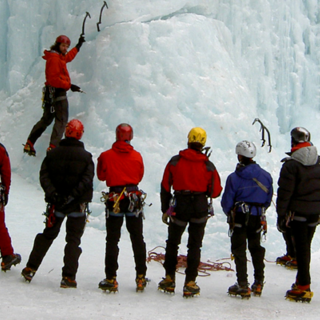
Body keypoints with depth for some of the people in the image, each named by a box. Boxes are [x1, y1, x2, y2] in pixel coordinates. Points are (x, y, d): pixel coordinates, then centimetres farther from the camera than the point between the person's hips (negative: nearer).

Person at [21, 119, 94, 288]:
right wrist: (73, 195, -19)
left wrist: (51, 192, -14)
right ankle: (69, 277, -1)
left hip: (56, 203, 3)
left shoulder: (53, 153, 2)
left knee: (47, 235, 18)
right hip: (78, 204, -3)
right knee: (73, 239, 5)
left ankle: (30, 268, 18)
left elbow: (44, 175, -7)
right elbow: (87, 180, -16)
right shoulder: (86, 156, -6)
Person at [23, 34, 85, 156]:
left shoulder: (59, 57, 15)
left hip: (50, 92, 10)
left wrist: (79, 45, 44)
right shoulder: (54, 59, -15)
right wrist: (69, 86, -21)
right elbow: (54, 79, -22)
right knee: (61, 120, -9)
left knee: (46, 119, 16)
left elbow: (68, 57, 38)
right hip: (58, 92, -10)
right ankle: (53, 146, -17)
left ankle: (29, 144, 18)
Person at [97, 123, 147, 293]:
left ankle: (111, 279, 4)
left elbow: (101, 176, 5)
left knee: (112, 240, 6)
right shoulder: (137, 156, -4)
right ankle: (141, 277, 14)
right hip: (134, 199, 2)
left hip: (114, 199, -1)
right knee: (137, 239, 12)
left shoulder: (106, 156, -8)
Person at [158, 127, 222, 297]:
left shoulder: (175, 161, -3)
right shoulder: (208, 165, -5)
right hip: (200, 207, 0)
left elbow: (165, 187, -1)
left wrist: (165, 210, 8)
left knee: (172, 243, 16)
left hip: (179, 207, 0)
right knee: (194, 245, 8)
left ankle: (169, 280, 20)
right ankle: (190, 283, 7)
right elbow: (215, 192, -2)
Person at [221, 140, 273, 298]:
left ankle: (243, 286, 2)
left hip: (239, 217, -4)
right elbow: (268, 199, 7)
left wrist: (230, 214, 13)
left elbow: (227, 202, -7)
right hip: (258, 219, 4)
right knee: (256, 249, 18)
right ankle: (258, 283, 22)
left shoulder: (234, 177, -13)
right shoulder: (265, 175, -1)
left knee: (239, 251, 4)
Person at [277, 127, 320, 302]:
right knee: (306, 247, 17)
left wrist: (281, 215, -7)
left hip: (298, 212, -6)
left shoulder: (291, 164, -14)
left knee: (301, 248, -2)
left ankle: (304, 287, -1)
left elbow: (285, 193, -14)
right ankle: (302, 280, 27)